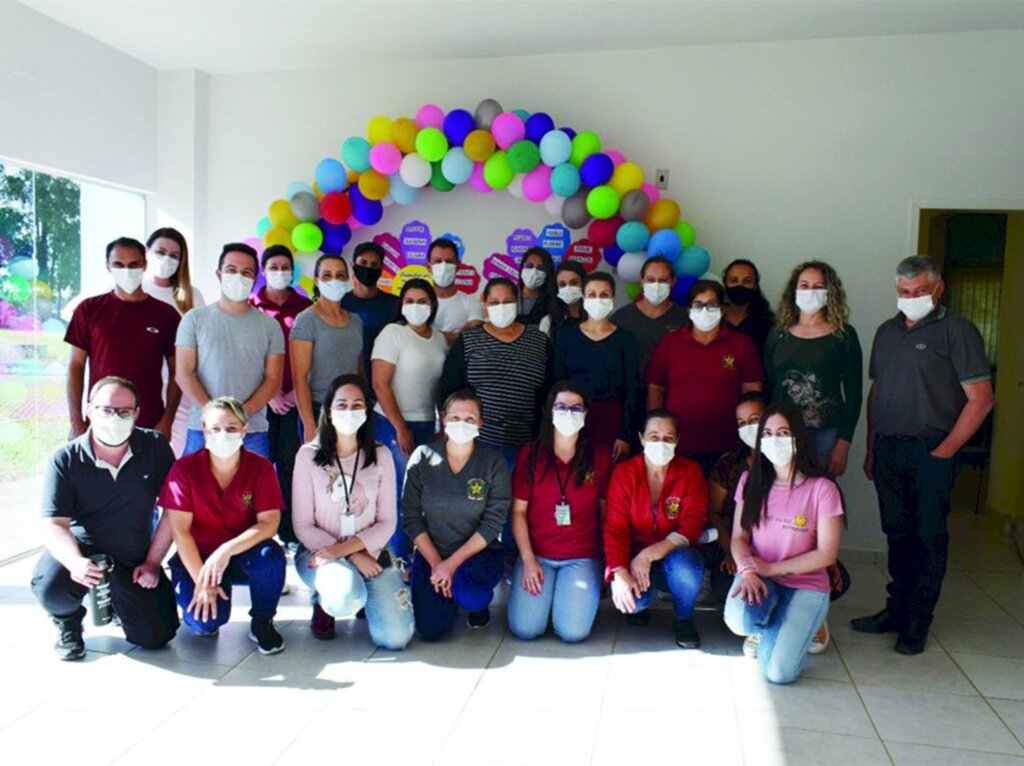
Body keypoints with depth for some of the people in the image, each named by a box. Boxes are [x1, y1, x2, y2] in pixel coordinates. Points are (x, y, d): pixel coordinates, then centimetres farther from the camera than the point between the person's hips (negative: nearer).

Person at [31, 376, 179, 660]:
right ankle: (69, 624, 5)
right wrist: (75, 563, -38)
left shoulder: (155, 447, -8)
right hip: (83, 551, -1)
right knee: (50, 587, -34)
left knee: (156, 636, -6)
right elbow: (53, 525, -18)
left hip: (135, 559, 2)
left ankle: (118, 600, 30)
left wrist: (152, 563, -10)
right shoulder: (65, 462, -12)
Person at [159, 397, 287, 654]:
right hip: (197, 556, -1)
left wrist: (227, 550, -31)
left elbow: (270, 523, -17)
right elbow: (180, 531, -13)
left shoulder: (261, 468, -9)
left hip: (244, 554, 1)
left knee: (271, 555, -33)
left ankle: (262, 622, -5)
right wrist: (201, 581, -19)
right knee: (206, 622, -25)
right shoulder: (184, 469, -11)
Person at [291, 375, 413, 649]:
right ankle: (323, 601, 3)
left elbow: (387, 522, -1)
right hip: (319, 552, -2)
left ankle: (357, 597, 20)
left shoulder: (380, 456, 0)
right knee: (346, 595, -37)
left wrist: (347, 547, -19)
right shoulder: (308, 455, -6)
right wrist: (352, 557, -16)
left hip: (369, 552, 3)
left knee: (396, 637, -13)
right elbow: (303, 526, -6)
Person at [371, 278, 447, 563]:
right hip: (394, 424, -5)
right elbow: (380, 384, -11)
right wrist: (400, 428, -12)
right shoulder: (393, 333, -7)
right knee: (403, 491, -3)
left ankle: (421, 554, 20)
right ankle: (398, 558, 12)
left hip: (427, 425, 5)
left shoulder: (440, 339, 9)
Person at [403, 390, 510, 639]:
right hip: (431, 552, 1)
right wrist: (436, 562, -12)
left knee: (469, 597, -32)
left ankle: (479, 603, 7)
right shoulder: (423, 457, -5)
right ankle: (448, 590, 20)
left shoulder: (494, 463, -8)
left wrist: (453, 563, -18)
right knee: (431, 628, -14)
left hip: (479, 552, -1)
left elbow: (493, 523, -11)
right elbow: (411, 516, -4)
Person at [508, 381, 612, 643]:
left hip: (583, 557, 0)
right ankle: (546, 590, 18)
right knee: (524, 629, -14)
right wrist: (528, 560, -7)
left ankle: (570, 590, 16)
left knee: (573, 631, -16)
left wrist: (609, 560, -2)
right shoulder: (530, 454, 1)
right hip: (537, 554, 0)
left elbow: (606, 511, 5)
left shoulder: (600, 458, 2)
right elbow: (518, 511, 0)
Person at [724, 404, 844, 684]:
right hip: (759, 577, 3)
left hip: (805, 584, -2)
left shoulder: (822, 488, -9)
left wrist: (770, 568, -14)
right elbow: (739, 537, 1)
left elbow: (827, 554, -9)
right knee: (740, 620, -33)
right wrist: (747, 570, -21)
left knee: (779, 671, -20)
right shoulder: (751, 481, 3)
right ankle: (769, 625, 6)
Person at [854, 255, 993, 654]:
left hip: (930, 452, -5)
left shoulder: (956, 330, -5)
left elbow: (980, 399, -9)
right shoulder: (887, 331, 14)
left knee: (929, 539, 3)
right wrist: (871, 448, 12)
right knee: (897, 534, 13)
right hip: (888, 450, 5)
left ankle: (917, 623, 14)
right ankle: (896, 610, 24)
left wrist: (944, 451, -11)